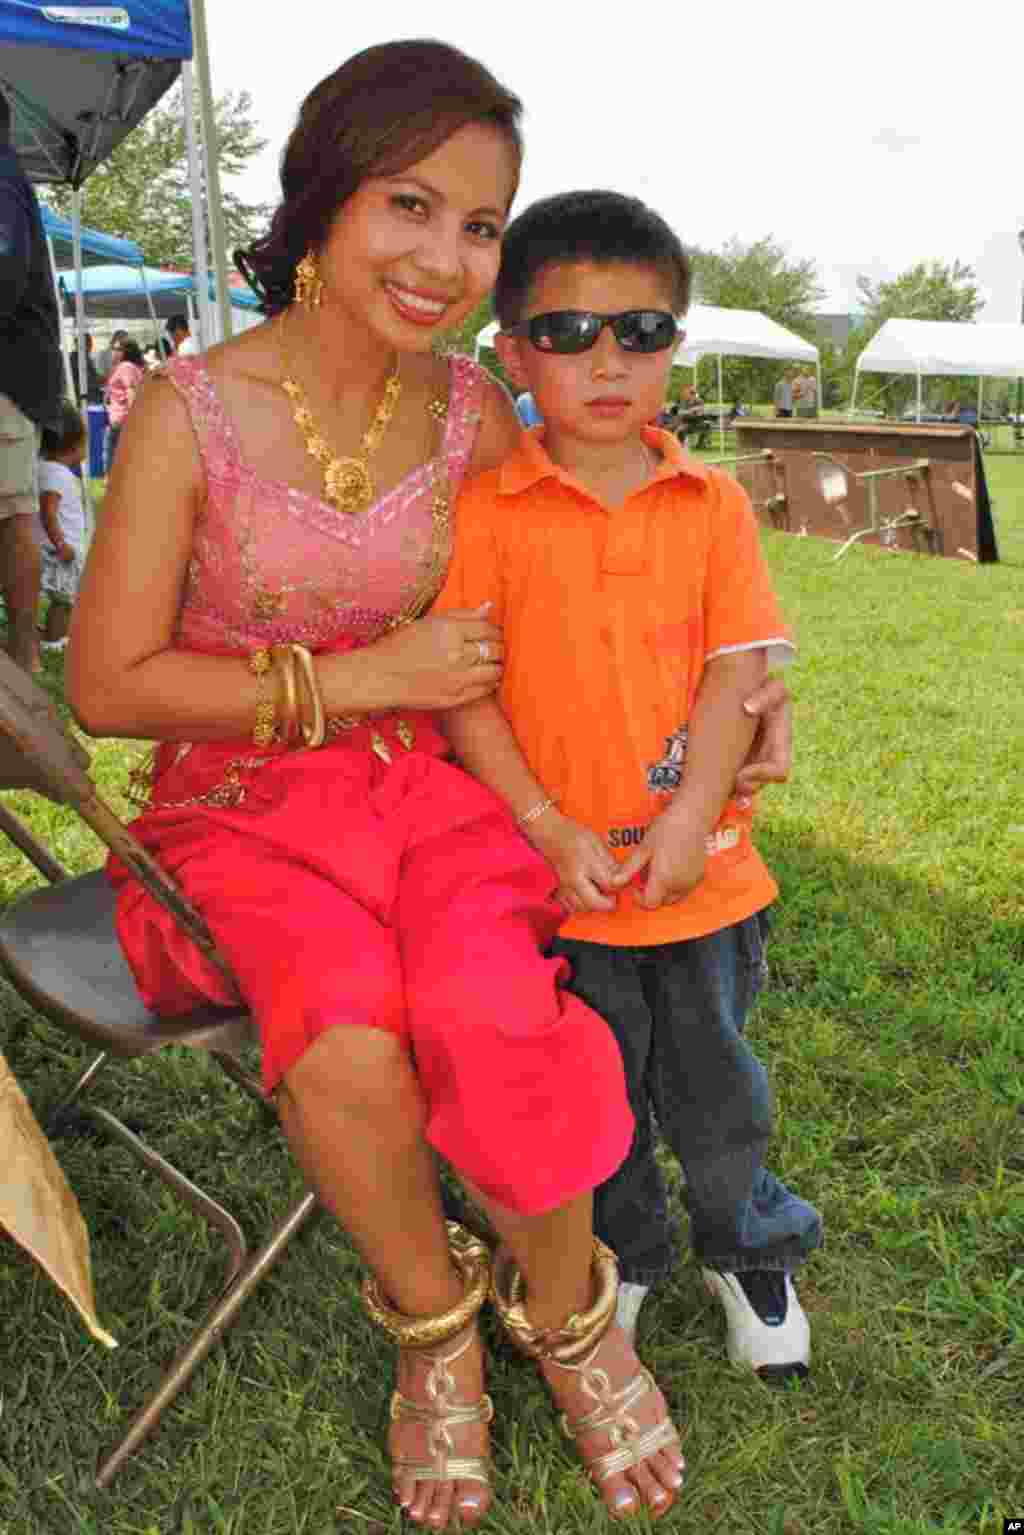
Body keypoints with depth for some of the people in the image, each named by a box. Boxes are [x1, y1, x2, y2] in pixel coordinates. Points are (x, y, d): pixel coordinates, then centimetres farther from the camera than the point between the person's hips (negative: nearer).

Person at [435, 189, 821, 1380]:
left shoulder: (716, 503, -1)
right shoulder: (485, 509, -8)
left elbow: (734, 669, -4)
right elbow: (459, 687, -9)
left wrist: (690, 816, -14)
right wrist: (545, 826, -15)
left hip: (699, 864, 2)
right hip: (556, 872, -1)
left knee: (714, 1081, 18)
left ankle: (748, 1249, 44)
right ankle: (623, 1260, 43)